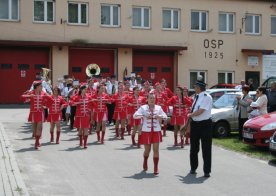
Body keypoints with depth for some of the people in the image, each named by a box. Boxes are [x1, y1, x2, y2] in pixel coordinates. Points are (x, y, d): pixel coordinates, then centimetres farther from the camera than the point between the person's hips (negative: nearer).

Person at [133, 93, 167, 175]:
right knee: (147, 149, 10)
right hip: (146, 131, -1)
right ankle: (145, 161, 41)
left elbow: (165, 116, 6)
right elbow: (135, 115, -10)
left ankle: (156, 168, 4)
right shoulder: (143, 107, -1)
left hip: (156, 131, 1)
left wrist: (159, 116, -14)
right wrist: (144, 116, -22)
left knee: (156, 149, -3)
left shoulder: (158, 107, 6)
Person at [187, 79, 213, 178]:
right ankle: (193, 168, 33)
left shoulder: (206, 97, -14)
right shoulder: (196, 97, 10)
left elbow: (200, 111, -20)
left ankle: (207, 171, 9)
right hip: (195, 124, 8)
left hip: (204, 124, -8)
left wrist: (190, 115, -7)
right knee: (193, 147, 17)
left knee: (206, 149, 0)